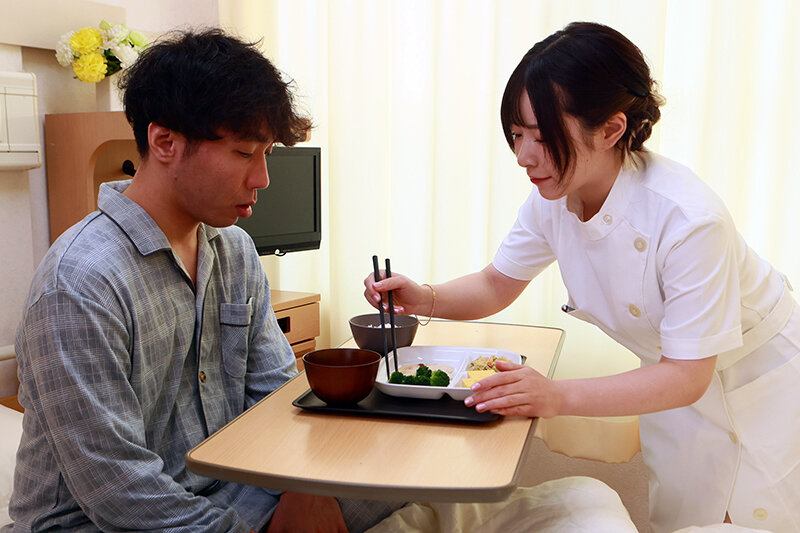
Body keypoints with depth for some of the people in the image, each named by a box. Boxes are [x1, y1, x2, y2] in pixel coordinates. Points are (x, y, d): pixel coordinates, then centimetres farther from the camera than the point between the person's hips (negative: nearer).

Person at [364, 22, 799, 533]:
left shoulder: (688, 219, -36)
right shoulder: (551, 200, -17)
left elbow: (686, 376, -32)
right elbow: (497, 285, -2)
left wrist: (559, 397, -44)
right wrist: (426, 299, -22)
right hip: (675, 374, 5)